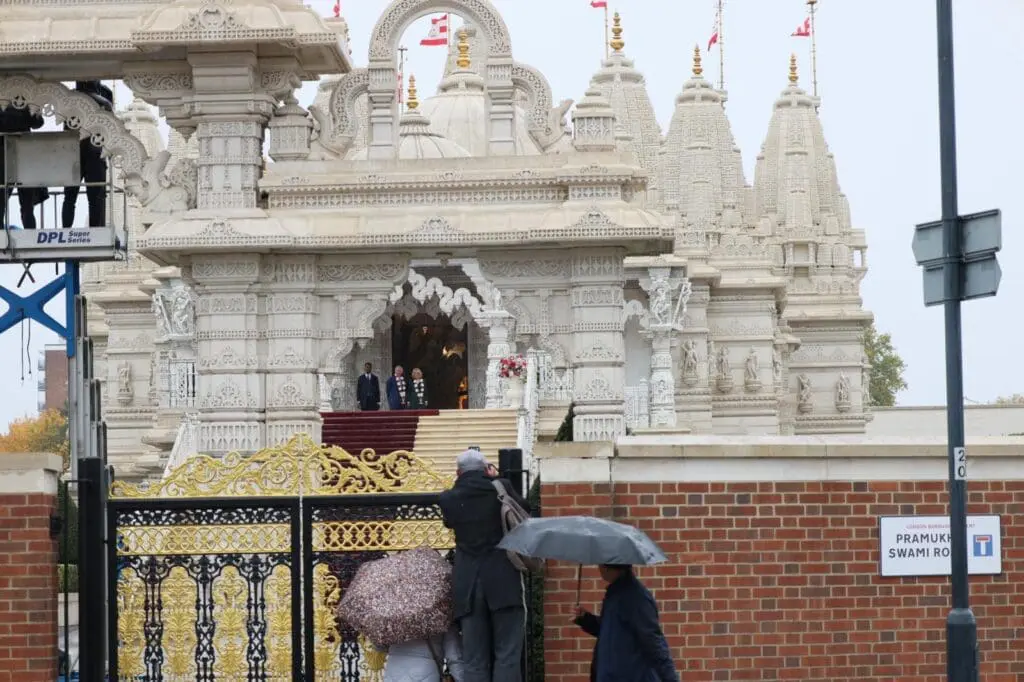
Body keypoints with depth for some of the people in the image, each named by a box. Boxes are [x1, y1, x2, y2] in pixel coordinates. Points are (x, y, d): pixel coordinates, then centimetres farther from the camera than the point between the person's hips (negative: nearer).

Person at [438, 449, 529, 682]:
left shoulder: (448, 499, 3)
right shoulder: (500, 488, -1)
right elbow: (522, 508, 17)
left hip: (467, 586, 2)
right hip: (503, 582, -2)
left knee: (475, 662, 3)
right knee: (507, 655, -2)